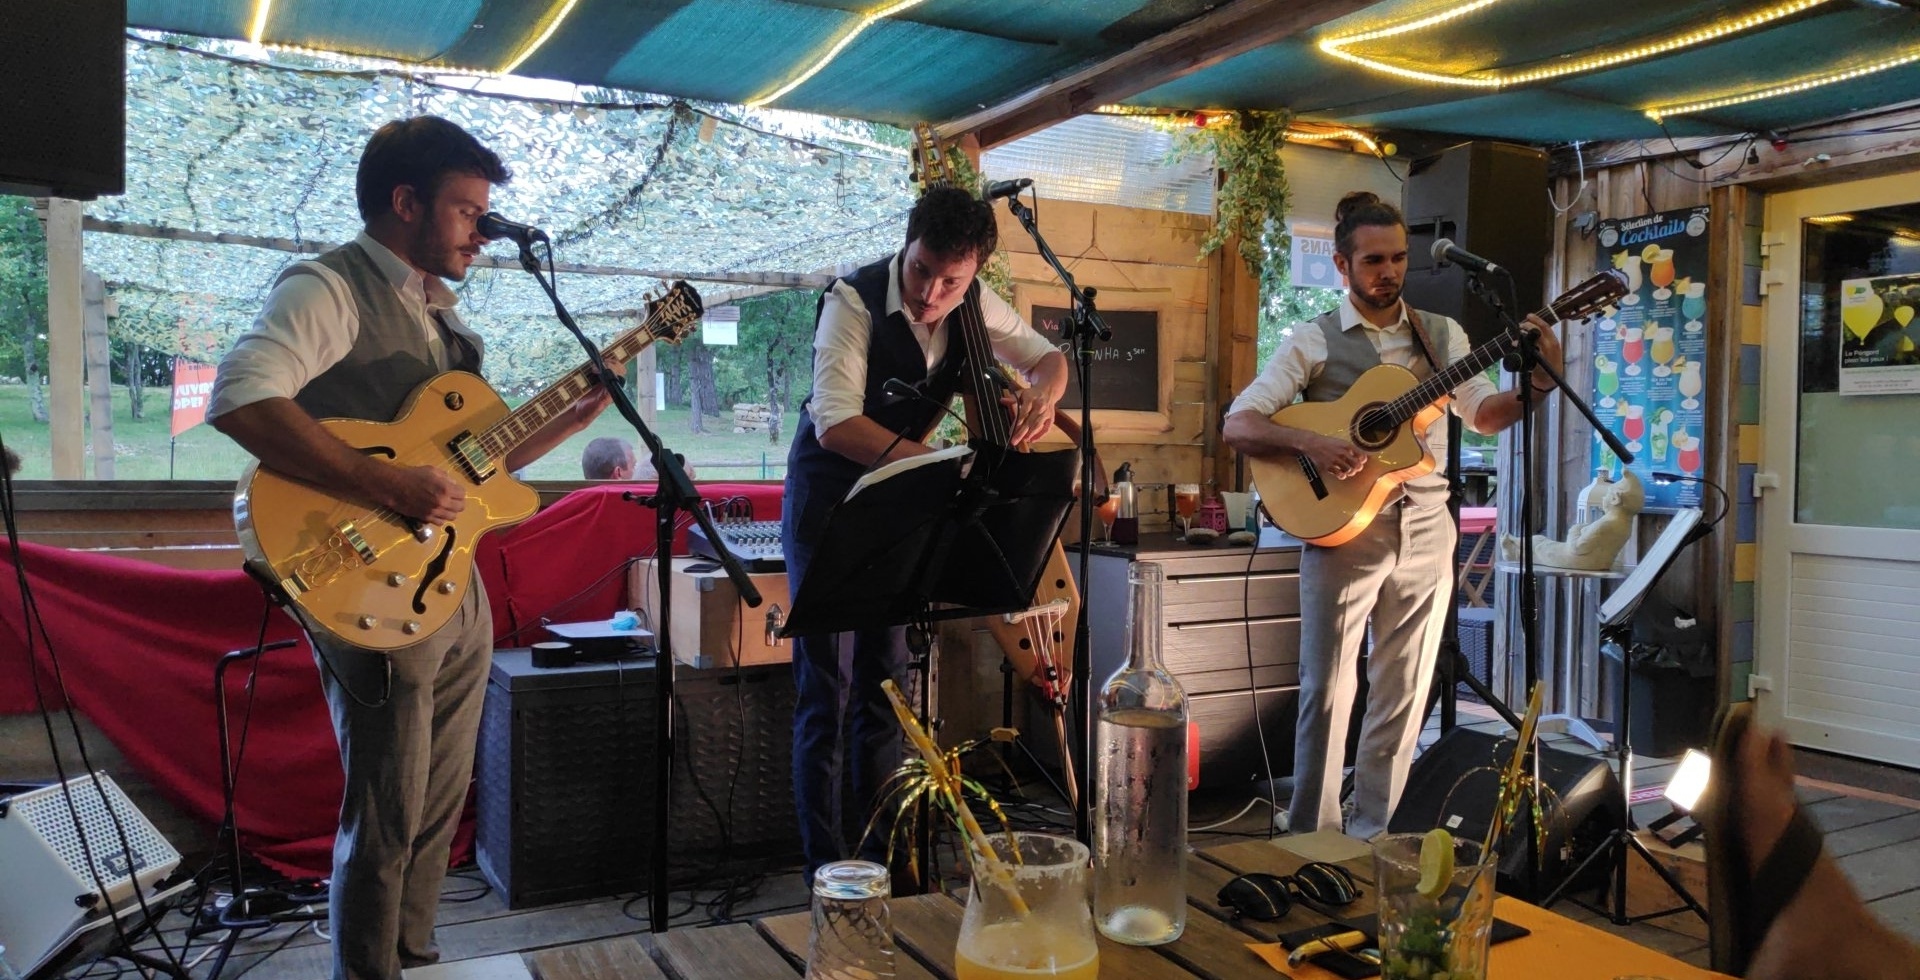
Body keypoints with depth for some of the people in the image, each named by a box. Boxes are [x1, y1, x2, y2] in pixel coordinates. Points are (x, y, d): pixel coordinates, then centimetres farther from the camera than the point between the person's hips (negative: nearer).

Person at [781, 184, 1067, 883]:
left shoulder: (972, 305, -5)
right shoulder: (854, 300, -21)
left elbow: (1049, 358, 10)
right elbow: (835, 424, -32)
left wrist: (1040, 394, -13)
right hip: (828, 503, -5)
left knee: (885, 684, 10)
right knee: (826, 688, -5)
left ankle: (880, 856, 21)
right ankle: (824, 870, 5)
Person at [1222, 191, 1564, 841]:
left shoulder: (1442, 336, 12)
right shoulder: (1314, 341, 0)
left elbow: (1484, 415, 9)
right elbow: (1238, 425, -7)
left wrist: (1539, 383, -8)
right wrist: (1309, 443, -22)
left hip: (1425, 533, 4)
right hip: (1341, 528, -4)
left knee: (1404, 696, 8)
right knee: (1327, 690, -1)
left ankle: (1369, 838, 20)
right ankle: (1312, 839, 12)